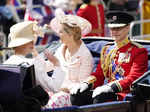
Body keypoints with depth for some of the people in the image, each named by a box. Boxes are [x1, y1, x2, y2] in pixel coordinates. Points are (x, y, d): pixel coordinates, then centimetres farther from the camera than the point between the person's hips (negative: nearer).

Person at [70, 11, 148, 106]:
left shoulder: (138, 51, -1)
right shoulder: (107, 50, 20)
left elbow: (133, 79, -12)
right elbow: (99, 74, 18)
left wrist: (111, 87, -26)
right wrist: (86, 84, -5)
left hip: (125, 95, -6)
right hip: (109, 92, 6)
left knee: (100, 98, -35)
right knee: (77, 95, -18)